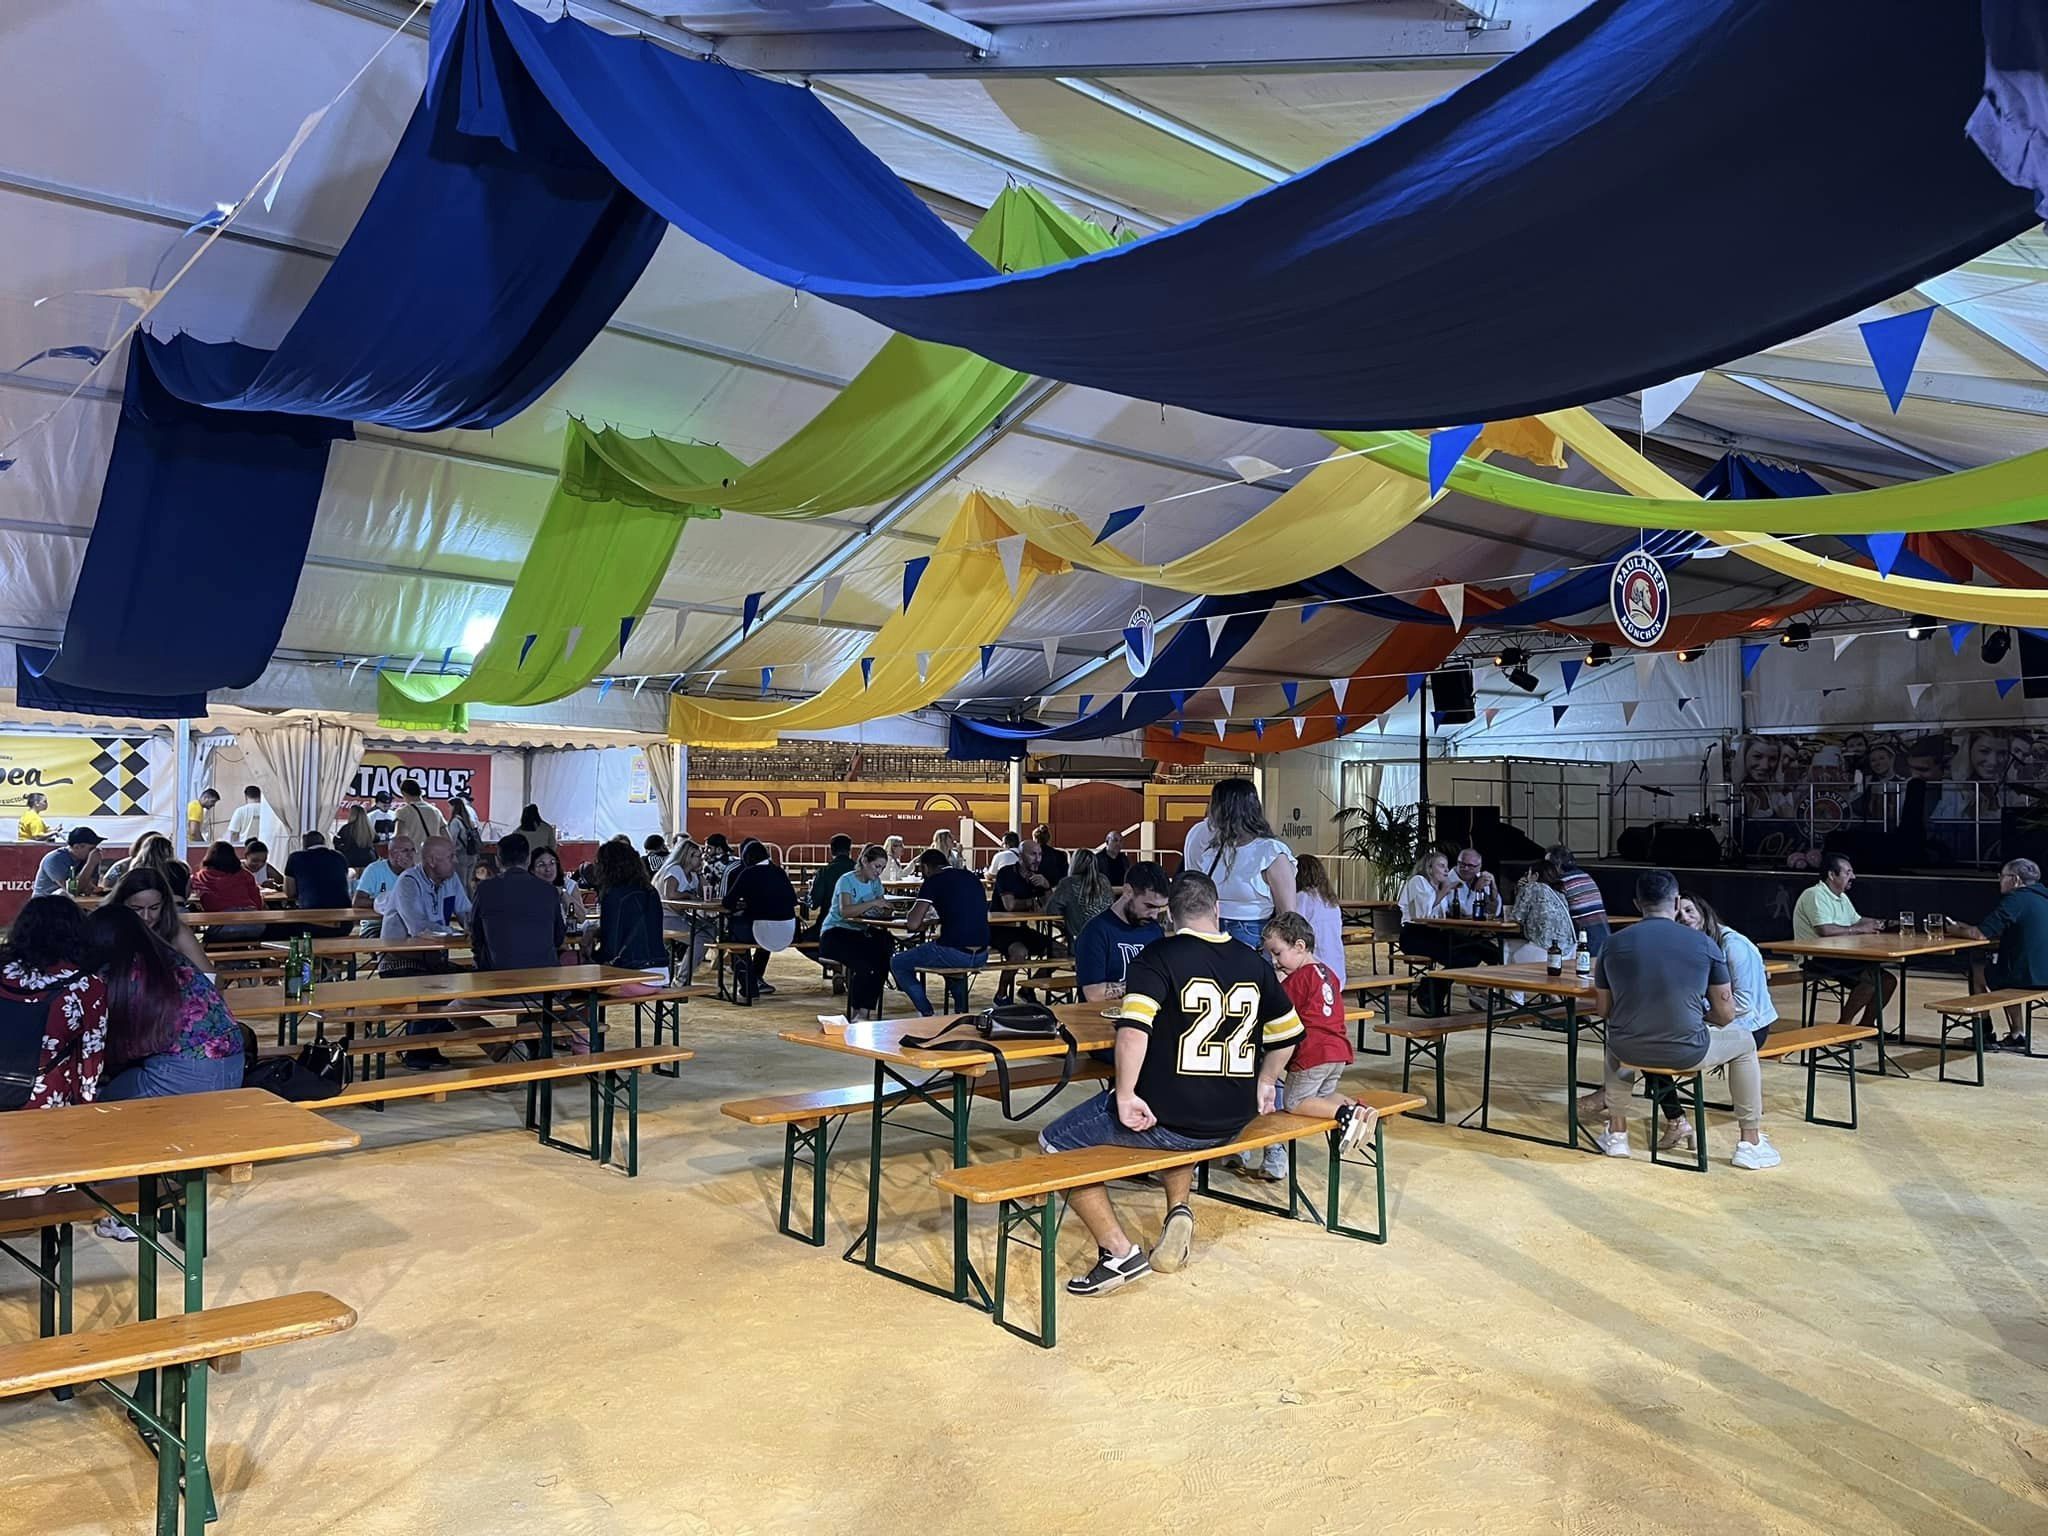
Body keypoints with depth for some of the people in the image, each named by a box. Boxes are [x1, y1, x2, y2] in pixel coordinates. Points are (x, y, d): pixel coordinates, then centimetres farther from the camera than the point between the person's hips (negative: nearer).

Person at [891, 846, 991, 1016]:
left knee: (897, 964, 13)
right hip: (982, 956, 7)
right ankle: (961, 1011, 31)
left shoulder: (933, 881, -4)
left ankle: (927, 1015, 7)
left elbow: (912, 924, -9)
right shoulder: (971, 877, 15)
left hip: (956, 954, -7)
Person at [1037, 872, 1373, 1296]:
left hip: (1165, 1118, -6)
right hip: (1234, 1119, 6)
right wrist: (1264, 1083, 29)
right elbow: (1288, 1033, 16)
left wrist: (1125, 1096, -18)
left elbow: (1132, 1028, -25)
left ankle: (1119, 1250, -1)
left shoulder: (1158, 957, -10)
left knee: (1054, 1144, 8)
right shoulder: (1254, 962, 6)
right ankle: (1178, 1210, 18)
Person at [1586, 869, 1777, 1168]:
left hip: (1629, 1052, 2)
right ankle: (1751, 1143, 30)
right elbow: (1725, 1015, 1)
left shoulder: (1613, 944, 0)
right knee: (1745, 1042, 28)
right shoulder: (1704, 944, -4)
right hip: (1687, 1054, -2)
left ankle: (1617, 1133, 37)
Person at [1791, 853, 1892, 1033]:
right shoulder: (1815, 895, -14)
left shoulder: (1841, 897, 19)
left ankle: (1866, 1024, 15)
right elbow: (1825, 930, -26)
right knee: (1871, 977, -24)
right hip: (1818, 959, -10)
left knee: (1887, 981, 3)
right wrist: (1858, 929, -17)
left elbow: (1857, 920, 23)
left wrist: (1878, 924, 2)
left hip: (1841, 956, 10)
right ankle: (1842, 1025, -13)